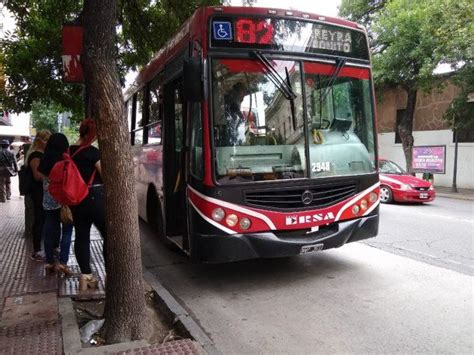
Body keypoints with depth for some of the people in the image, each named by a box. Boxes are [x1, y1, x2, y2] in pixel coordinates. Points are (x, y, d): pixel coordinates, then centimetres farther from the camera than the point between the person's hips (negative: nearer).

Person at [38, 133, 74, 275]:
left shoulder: (44, 162, 3)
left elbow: (43, 180, 10)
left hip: (48, 202, 5)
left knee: (49, 231, 11)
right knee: (67, 231, 5)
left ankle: (50, 262, 19)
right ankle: (63, 262, 2)